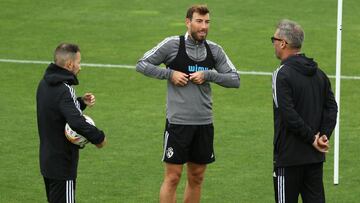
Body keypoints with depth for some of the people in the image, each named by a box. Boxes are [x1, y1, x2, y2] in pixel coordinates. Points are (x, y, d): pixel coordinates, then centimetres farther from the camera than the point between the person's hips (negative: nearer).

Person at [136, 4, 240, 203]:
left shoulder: (214, 50, 6)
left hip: (204, 123, 4)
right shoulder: (172, 45, -5)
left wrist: (208, 75, -8)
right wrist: (170, 74, -12)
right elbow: (142, 64, -1)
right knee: (172, 177, -4)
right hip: (178, 121, -4)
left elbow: (235, 79, 5)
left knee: (196, 178, 10)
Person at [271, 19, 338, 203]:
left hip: (289, 155, -7)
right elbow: (331, 108, 7)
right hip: (315, 156, 7)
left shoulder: (282, 74, -13)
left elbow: (289, 115, -20)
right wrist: (323, 136, -1)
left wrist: (312, 138, -12)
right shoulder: (319, 73, 11)